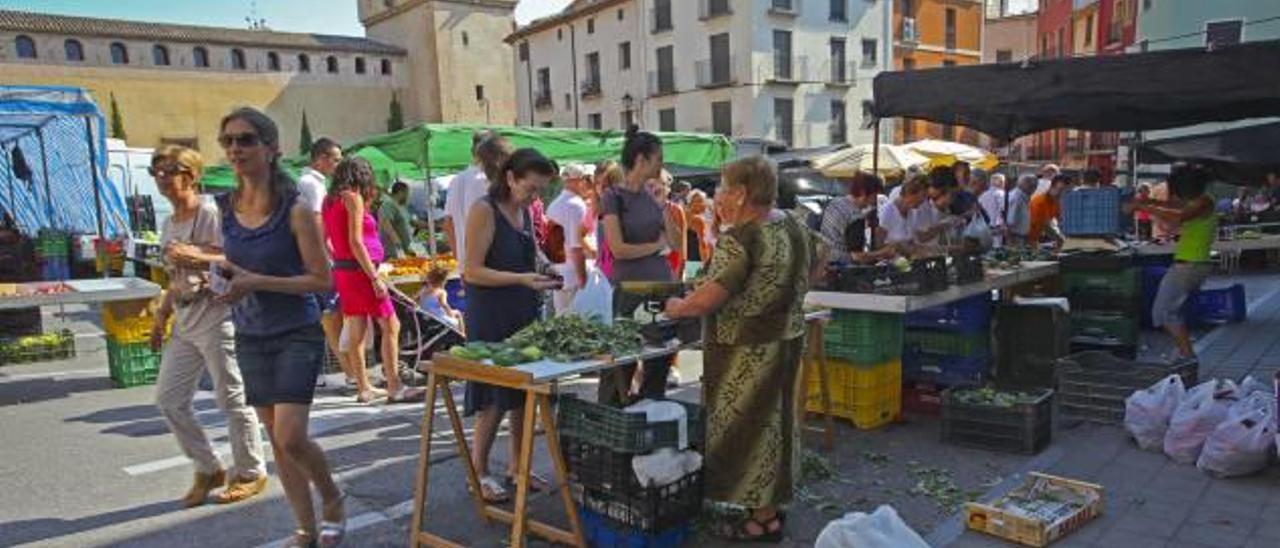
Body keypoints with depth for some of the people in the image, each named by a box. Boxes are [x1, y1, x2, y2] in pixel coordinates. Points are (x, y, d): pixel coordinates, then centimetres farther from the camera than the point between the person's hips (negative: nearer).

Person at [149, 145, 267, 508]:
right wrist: (161, 316, 19)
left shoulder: (211, 213, -9)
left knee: (231, 398, -1)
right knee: (168, 397, 8)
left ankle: (250, 474, 14)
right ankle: (208, 469, 22)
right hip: (185, 323, 9)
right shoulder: (169, 224, 16)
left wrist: (197, 254, -27)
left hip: (217, 318, -9)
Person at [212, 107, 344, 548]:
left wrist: (256, 281, -22)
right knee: (277, 439, 12)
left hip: (297, 335, -6)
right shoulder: (226, 208, 3)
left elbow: (322, 280, -15)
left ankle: (332, 499, 17)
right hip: (250, 338, 6)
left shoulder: (295, 211, -14)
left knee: (290, 436, -14)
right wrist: (223, 277, -3)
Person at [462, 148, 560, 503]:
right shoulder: (484, 211, -12)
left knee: (523, 395, 11)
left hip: (525, 314, 7)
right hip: (491, 318, -7)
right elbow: (472, 272, -16)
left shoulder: (526, 212, 12)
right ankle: (479, 473, 15)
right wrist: (522, 279, -23)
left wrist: (543, 274, 4)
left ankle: (518, 468, 25)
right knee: (494, 400, -1)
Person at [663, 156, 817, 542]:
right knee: (776, 419, 17)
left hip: (748, 349, -9)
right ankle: (773, 504, 30)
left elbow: (708, 299, -25)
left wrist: (677, 308, -8)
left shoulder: (739, 239, -21)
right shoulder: (795, 227, 6)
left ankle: (763, 519, 14)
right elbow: (809, 272, 19)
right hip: (788, 337, 9)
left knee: (748, 426, 3)